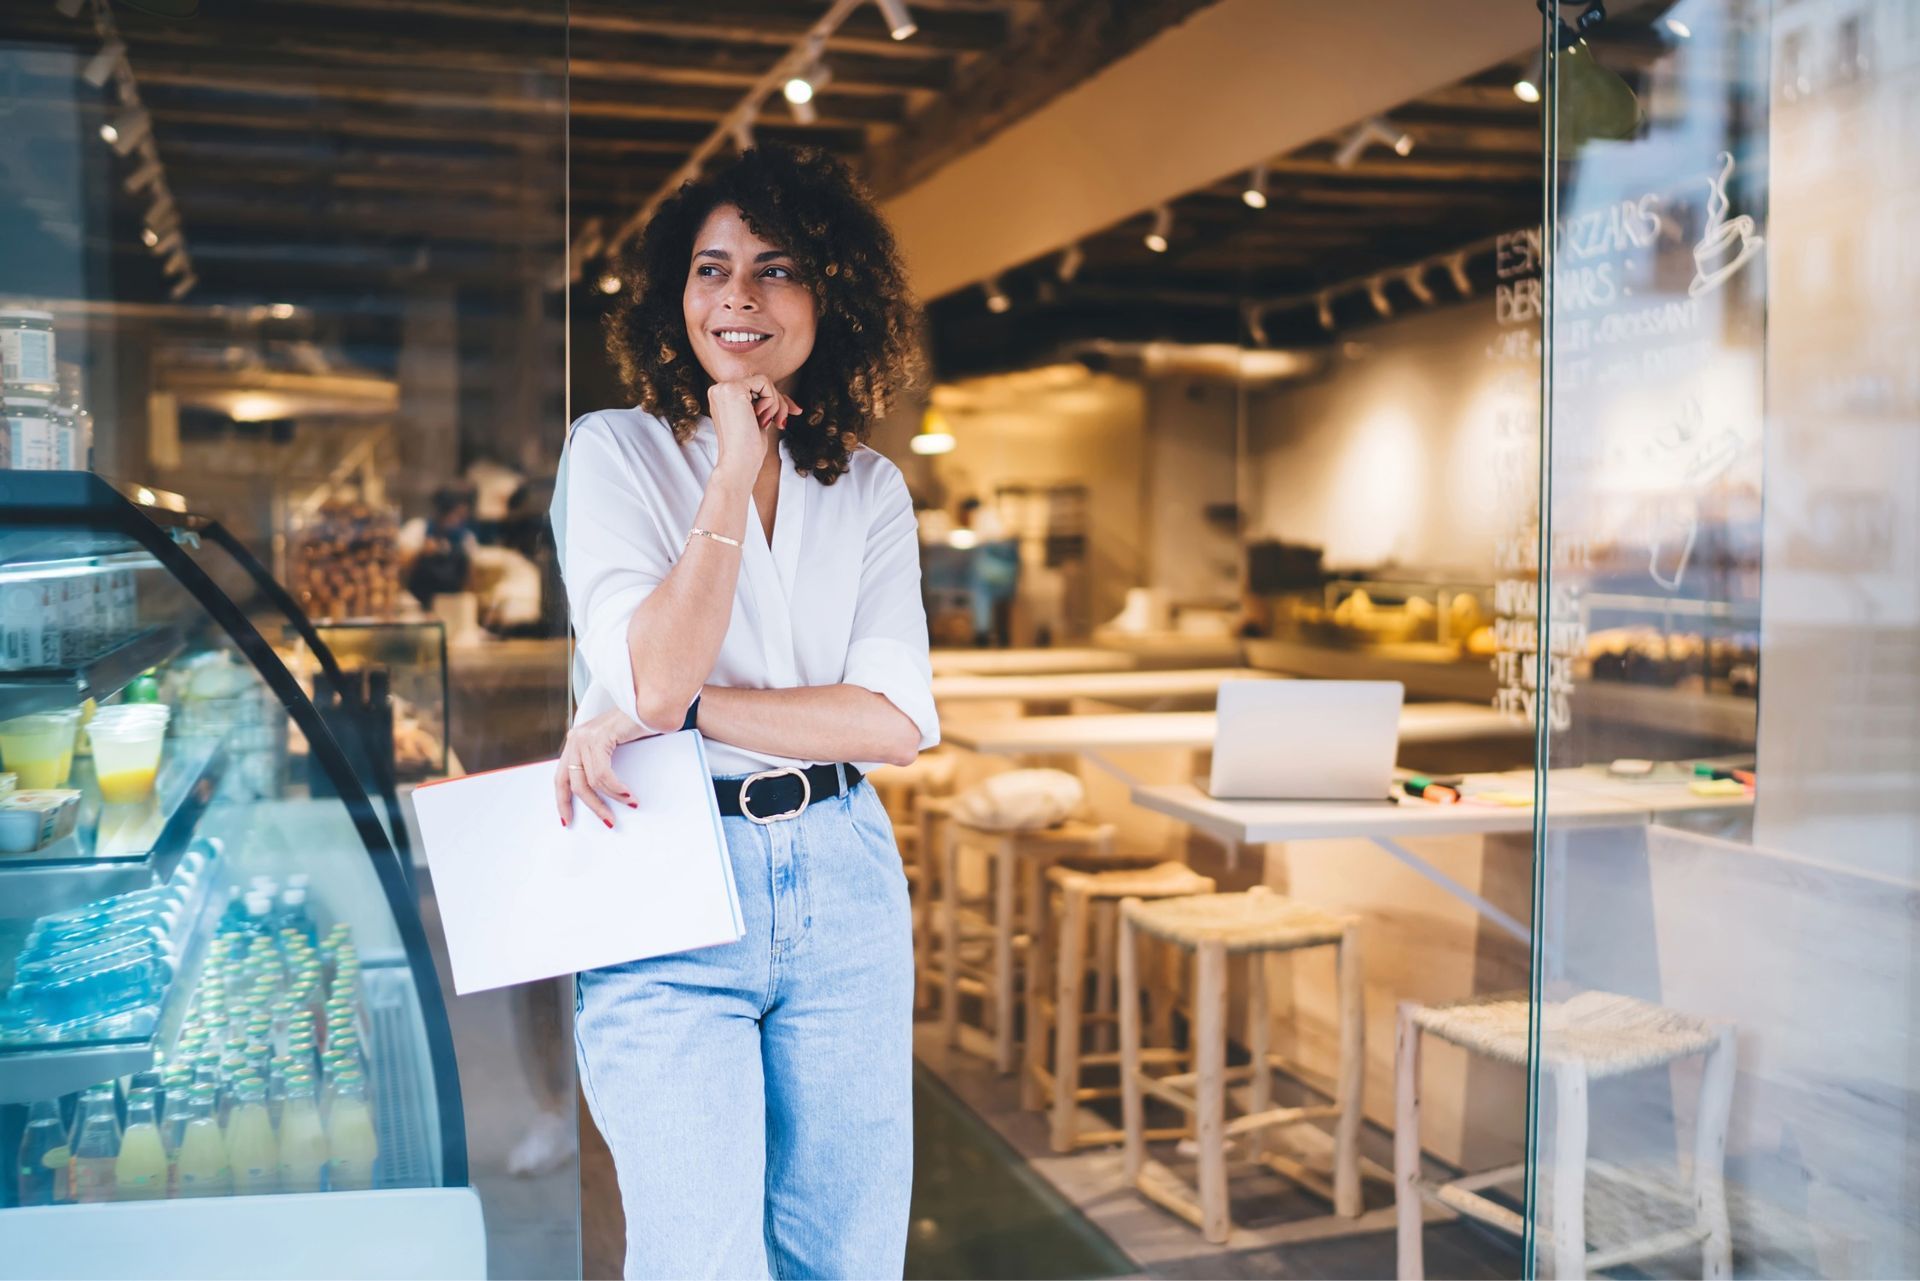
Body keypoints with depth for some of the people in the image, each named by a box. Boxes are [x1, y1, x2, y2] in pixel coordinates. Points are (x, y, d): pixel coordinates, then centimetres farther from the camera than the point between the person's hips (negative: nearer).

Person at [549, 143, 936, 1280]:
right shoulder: (618, 452, -2)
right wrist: (734, 474, -14)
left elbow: (898, 720, -6)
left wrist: (675, 713, -14)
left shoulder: (870, 489, 7)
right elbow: (653, 679, -16)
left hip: (843, 885, 3)